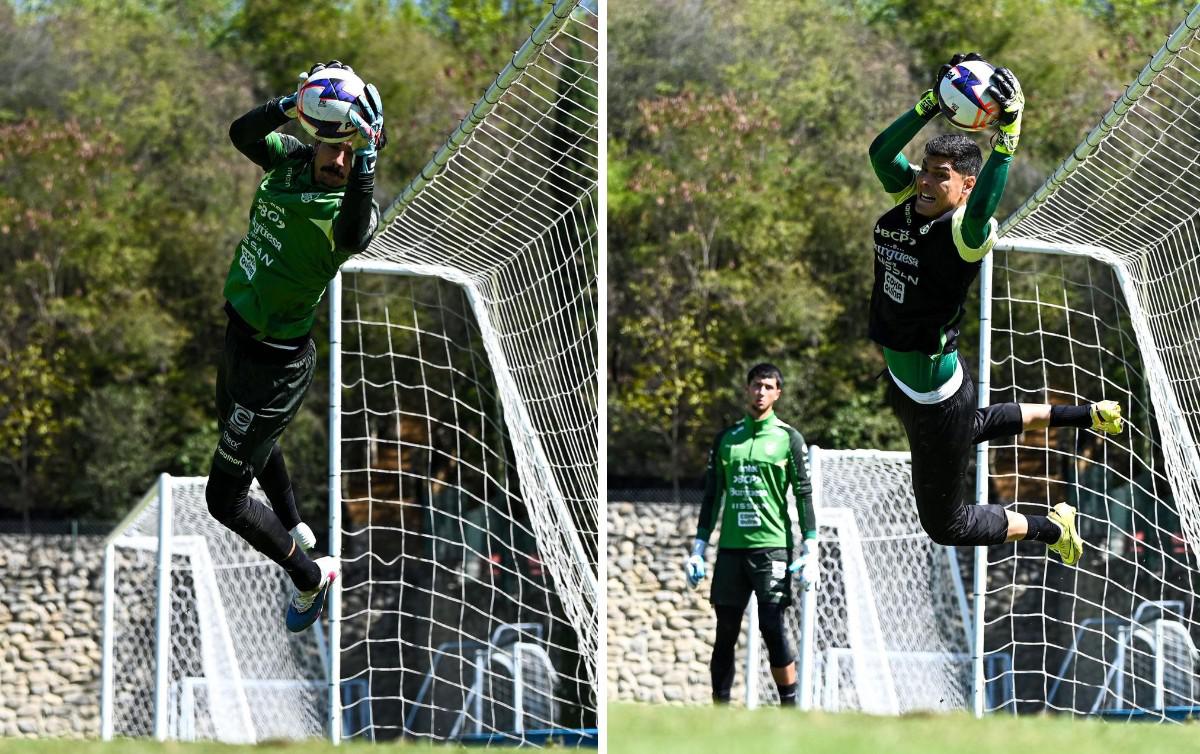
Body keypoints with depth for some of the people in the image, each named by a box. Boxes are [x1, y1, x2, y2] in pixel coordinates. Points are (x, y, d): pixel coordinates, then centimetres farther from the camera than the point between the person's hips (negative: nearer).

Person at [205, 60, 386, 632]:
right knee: (253, 439, 36)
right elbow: (241, 133, -6)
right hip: (240, 337, 9)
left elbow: (354, 235, -48)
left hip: (276, 363, -9)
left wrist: (367, 151, -55)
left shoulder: (351, 207, -27)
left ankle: (309, 577, 19)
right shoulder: (293, 160, -6)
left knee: (225, 498, -1)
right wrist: (289, 107, -23)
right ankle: (293, 526, 62)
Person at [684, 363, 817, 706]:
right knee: (725, 633, 3)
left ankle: (790, 709, -5)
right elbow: (712, 497, 17)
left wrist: (810, 551, -7)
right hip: (730, 549, 4)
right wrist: (698, 549, 12)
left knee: (772, 628, -10)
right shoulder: (726, 439, 13)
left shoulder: (788, 439, 3)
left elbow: (804, 495, 1)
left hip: (772, 547, -4)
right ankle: (720, 707, 8)